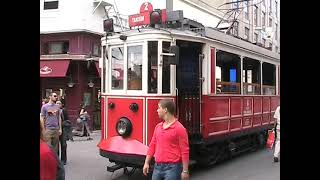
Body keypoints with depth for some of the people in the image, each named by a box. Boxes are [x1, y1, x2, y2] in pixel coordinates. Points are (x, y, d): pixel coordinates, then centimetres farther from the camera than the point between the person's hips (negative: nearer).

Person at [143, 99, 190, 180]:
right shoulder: (158, 127, 9)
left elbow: (185, 151, -12)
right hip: (157, 167, 7)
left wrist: (185, 171, -13)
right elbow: (152, 145, 15)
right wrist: (147, 163, 12)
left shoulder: (179, 128, -12)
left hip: (172, 168, -7)